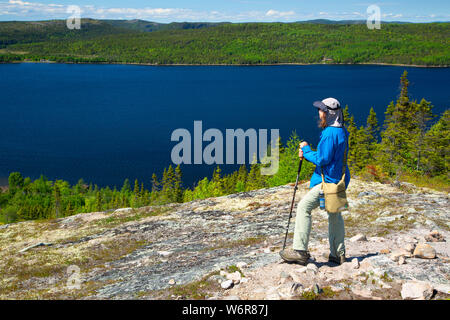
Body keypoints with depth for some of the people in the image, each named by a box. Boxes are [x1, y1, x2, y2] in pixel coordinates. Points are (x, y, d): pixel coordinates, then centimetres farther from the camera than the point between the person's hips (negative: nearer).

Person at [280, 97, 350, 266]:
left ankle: (300, 251, -10)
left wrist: (306, 149, -6)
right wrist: (307, 154, 9)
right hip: (338, 179, 11)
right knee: (334, 214, 17)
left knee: (304, 207, -9)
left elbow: (322, 159, -20)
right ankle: (338, 254, 23)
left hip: (328, 181, -11)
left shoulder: (330, 133, -19)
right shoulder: (341, 131, 13)